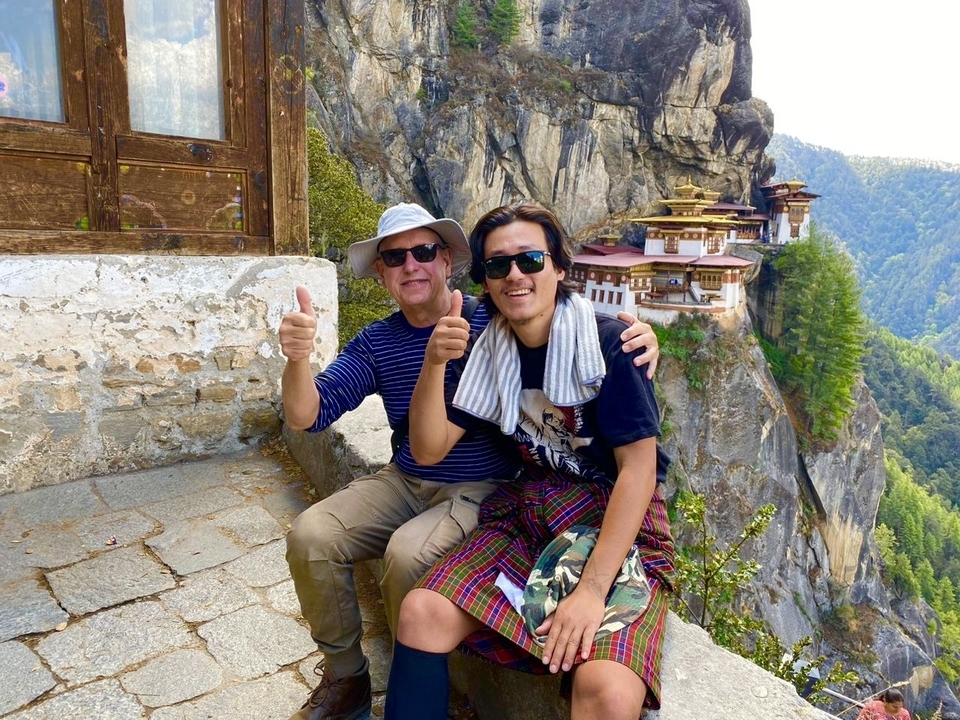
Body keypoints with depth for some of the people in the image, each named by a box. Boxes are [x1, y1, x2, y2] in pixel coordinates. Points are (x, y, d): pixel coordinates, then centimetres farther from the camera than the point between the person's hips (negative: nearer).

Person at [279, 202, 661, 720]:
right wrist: (298, 358, -27)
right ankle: (345, 677, 13)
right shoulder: (375, 342, 2)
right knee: (308, 537, -12)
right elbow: (306, 417, -5)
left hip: (482, 489, -5)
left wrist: (638, 338, -34)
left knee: (408, 554, -30)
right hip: (403, 482, 5)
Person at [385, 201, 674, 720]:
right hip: (526, 515, 4)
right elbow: (428, 449, 0)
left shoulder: (607, 343, -13)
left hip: (617, 523, -4)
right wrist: (434, 363, -17)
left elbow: (639, 468, -15)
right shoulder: (491, 350, 3)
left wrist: (593, 588, -22)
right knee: (421, 614, -19)